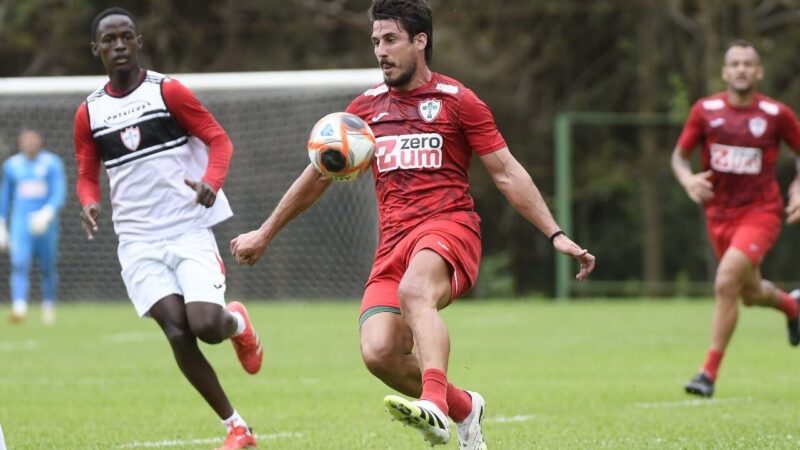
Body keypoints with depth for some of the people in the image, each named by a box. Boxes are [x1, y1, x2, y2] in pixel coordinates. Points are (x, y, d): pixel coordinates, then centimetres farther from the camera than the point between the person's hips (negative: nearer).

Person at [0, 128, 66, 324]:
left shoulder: (52, 163, 0)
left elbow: (59, 193, -7)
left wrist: (46, 213, -25)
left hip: (45, 222, -1)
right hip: (20, 222, 1)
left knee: (48, 267, 6)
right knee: (19, 264, -17)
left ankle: (48, 307, 24)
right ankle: (19, 308, -28)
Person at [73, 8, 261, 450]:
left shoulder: (168, 92, -2)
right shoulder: (88, 114, 7)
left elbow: (219, 139, -2)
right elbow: (87, 176, 15)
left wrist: (211, 182, -22)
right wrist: (90, 203, -8)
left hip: (189, 230, -2)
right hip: (138, 242, 2)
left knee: (206, 325, -20)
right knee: (178, 334, -13)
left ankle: (237, 322, 19)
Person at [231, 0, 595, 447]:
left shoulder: (457, 101, 5)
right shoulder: (367, 107, 18)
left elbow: (508, 173, 4)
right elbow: (318, 175, 27)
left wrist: (556, 235, -5)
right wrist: (265, 234, 31)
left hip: (448, 226, -5)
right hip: (393, 243, 5)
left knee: (414, 290, -39)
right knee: (379, 353, -16)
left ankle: (433, 404, -57)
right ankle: (463, 408, 10)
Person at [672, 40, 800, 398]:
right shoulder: (706, 110, -3)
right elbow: (679, 155, 5)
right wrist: (688, 180, -16)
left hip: (760, 211, -4)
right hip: (720, 214, 4)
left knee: (726, 283, -22)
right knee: (751, 294, 15)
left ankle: (709, 373, -14)